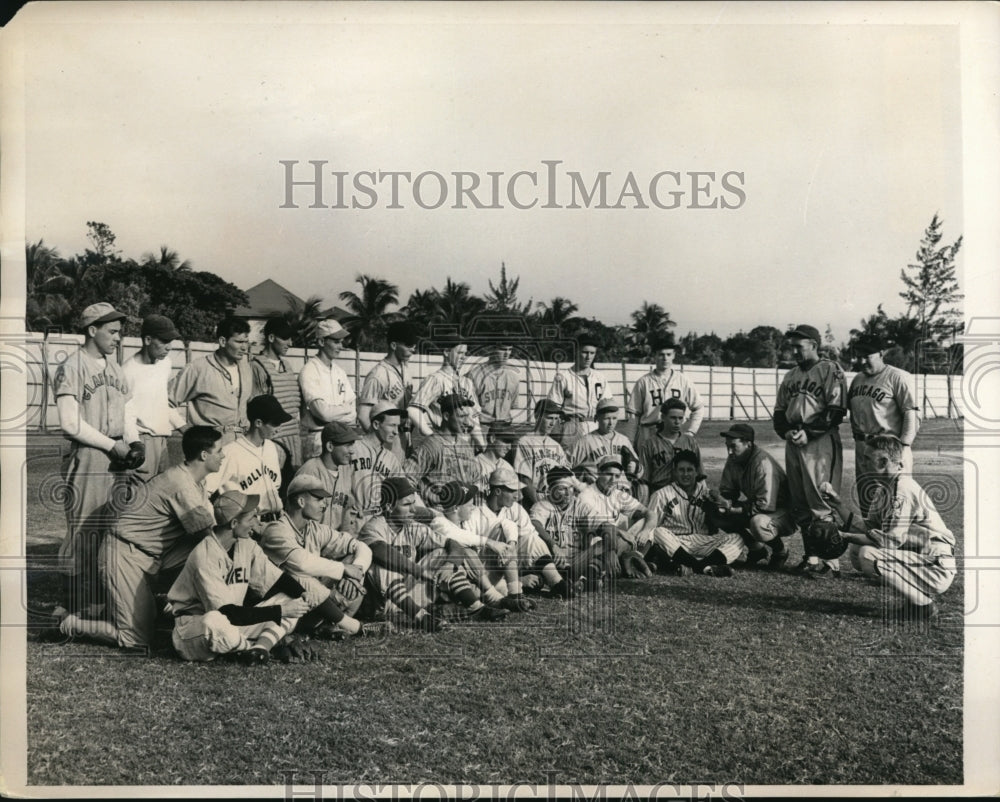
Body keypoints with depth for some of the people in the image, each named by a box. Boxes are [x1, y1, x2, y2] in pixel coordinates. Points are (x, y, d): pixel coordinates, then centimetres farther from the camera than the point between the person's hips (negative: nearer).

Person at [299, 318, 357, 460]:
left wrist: (333, 414, -10)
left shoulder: (339, 371, 14)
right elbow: (323, 412, -16)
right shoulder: (309, 371, -8)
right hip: (318, 438, -6)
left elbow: (353, 413, 9)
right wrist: (347, 408, 0)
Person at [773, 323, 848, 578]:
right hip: (793, 443, 8)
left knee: (820, 504, -10)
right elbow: (779, 411, 19)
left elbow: (836, 411, -12)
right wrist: (786, 431, -1)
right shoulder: (790, 376, 20)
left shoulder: (830, 371, -3)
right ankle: (811, 556, 16)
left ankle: (829, 561, -6)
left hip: (820, 443, -7)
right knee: (800, 506, 8)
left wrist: (808, 432, -18)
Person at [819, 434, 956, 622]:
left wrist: (845, 536, -20)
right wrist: (839, 504, 3)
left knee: (869, 556, -24)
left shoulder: (903, 488, -20)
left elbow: (890, 540, -25)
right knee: (857, 552, 7)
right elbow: (867, 528, 7)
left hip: (937, 568, -10)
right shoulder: (883, 489, 10)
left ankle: (923, 605, -9)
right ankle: (909, 599, 11)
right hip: (917, 557, 10)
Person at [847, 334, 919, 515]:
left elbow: (911, 414, -11)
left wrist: (904, 446, -18)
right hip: (862, 447, 7)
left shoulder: (898, 377, -7)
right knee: (864, 496, 12)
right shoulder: (858, 379, 15)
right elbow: (849, 409, 20)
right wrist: (857, 437, 9)